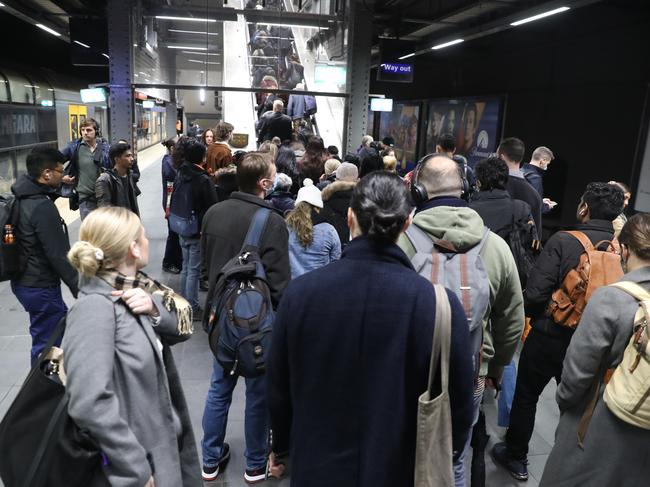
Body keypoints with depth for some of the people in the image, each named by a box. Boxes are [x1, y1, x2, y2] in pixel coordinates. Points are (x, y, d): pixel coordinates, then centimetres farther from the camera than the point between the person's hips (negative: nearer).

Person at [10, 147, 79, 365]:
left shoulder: (21, 197, 3)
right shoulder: (43, 207, -25)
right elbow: (59, 256, -24)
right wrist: (81, 289, -18)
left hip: (23, 280, 10)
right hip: (40, 287, -10)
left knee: (62, 320, 26)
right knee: (46, 343, 4)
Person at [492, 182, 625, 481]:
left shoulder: (563, 241, -19)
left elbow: (535, 293, -23)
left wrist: (531, 313, -2)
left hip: (549, 336, -4)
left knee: (526, 396, 16)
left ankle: (515, 456, 32)